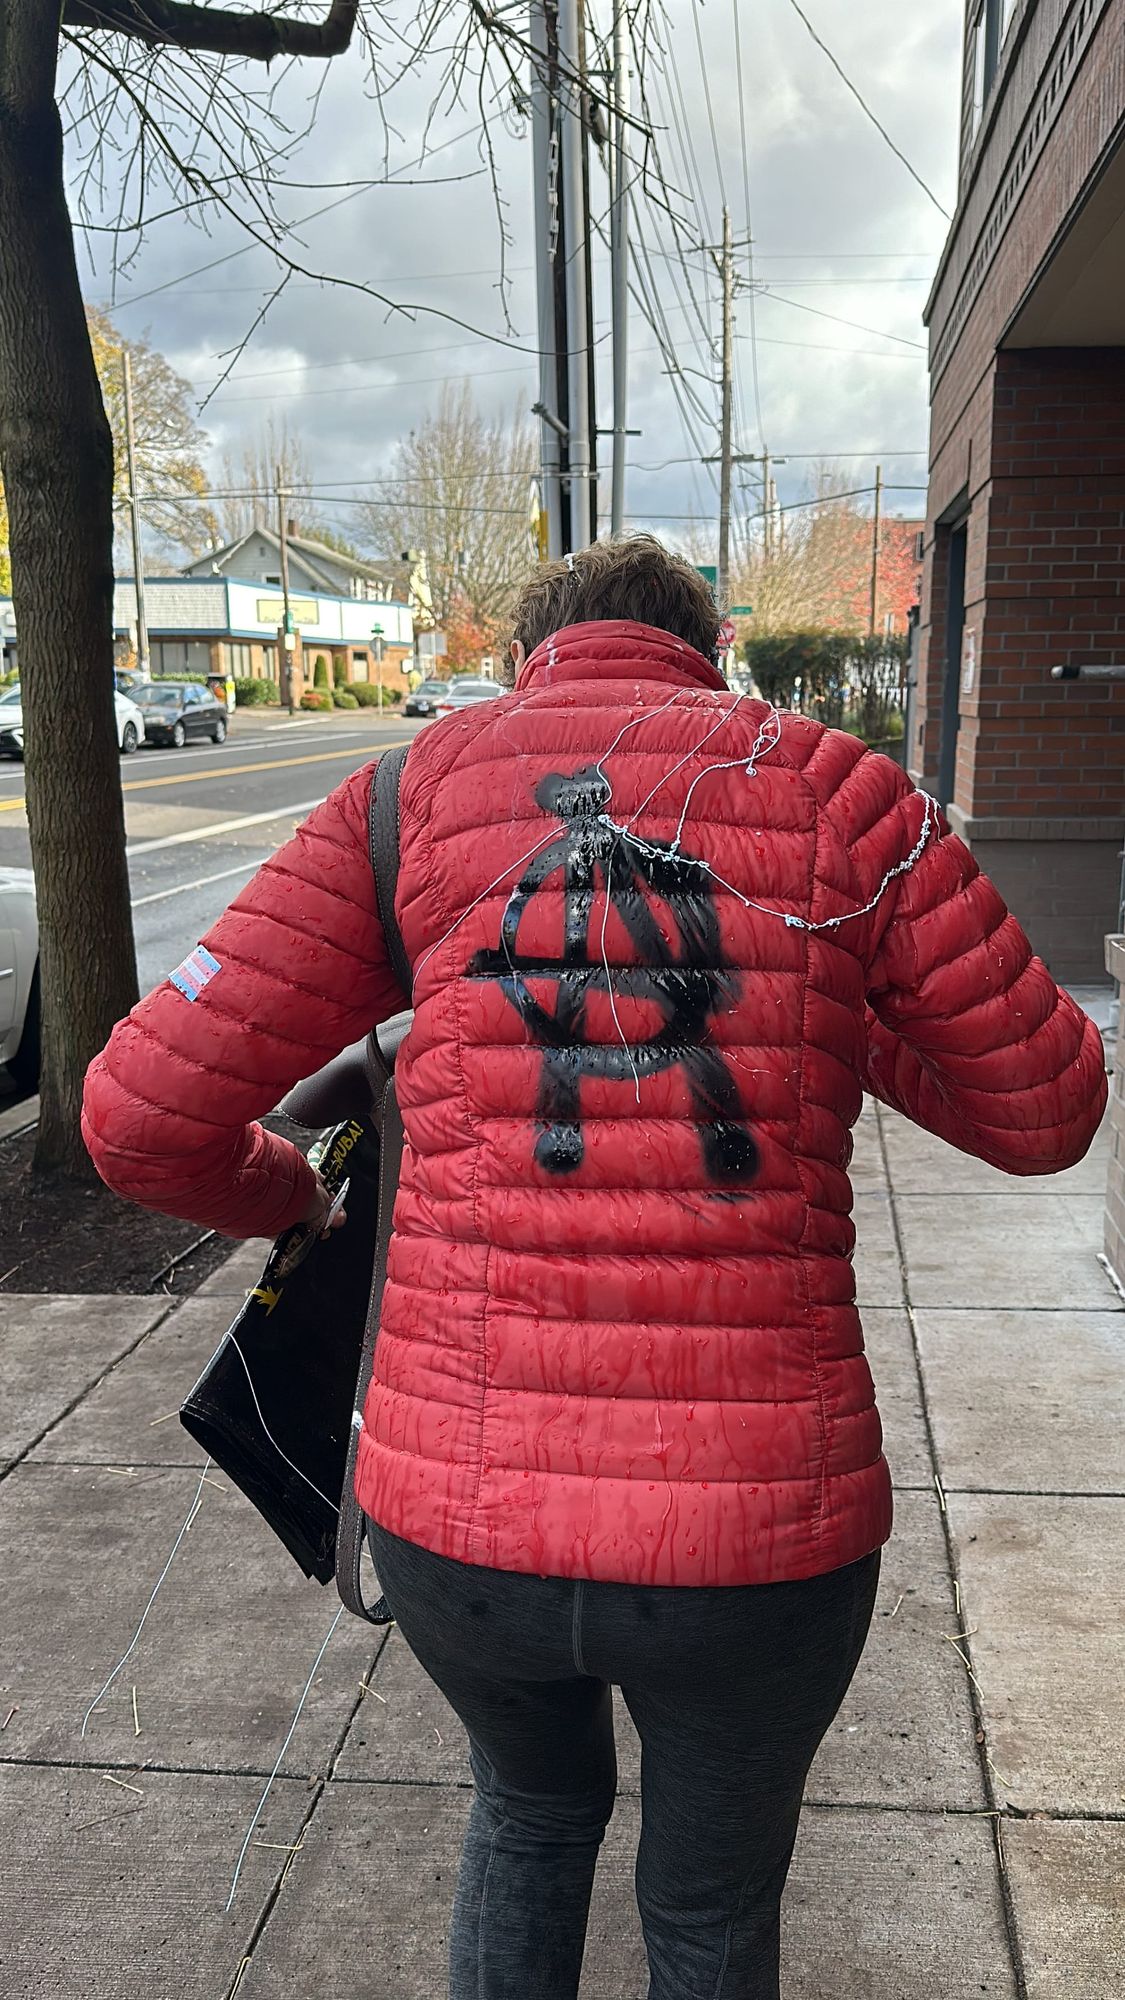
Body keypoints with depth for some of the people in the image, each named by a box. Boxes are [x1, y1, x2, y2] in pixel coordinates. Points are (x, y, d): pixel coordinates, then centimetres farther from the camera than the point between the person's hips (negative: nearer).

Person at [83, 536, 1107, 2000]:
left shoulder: (410, 794, 2)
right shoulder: (836, 792, 1)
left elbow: (143, 1120, -1)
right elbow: (1048, 1113, 8)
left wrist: (280, 1196, 20)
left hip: (455, 1519, 2)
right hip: (760, 1532, -1)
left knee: (533, 1808, 36)